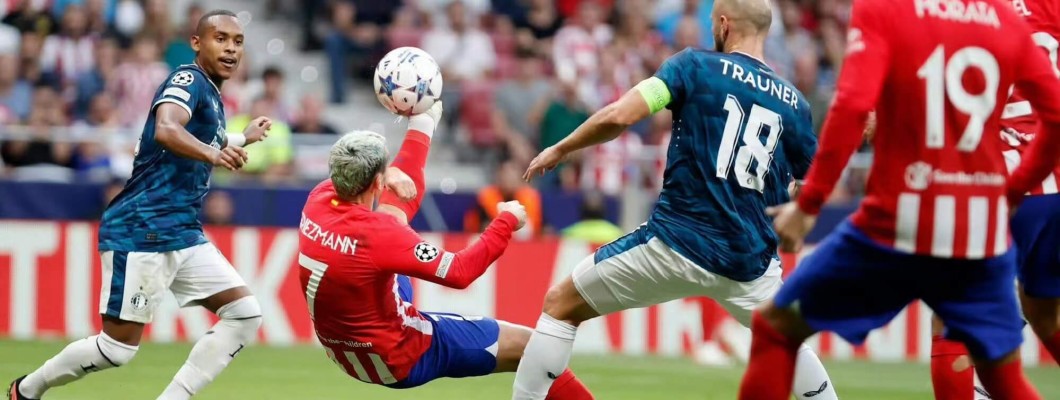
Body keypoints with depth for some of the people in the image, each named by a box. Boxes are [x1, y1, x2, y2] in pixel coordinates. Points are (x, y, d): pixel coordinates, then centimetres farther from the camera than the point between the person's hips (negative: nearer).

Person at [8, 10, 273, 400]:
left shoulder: (210, 93, 16)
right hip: (141, 231, -9)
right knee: (118, 347, -7)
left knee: (245, 313, -2)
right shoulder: (188, 80, -11)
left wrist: (242, 139, 44)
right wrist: (213, 154, -52)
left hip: (182, 233, 9)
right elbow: (165, 130, -35)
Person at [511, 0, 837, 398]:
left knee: (560, 305, 12)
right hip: (749, 261, 4)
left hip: (674, 245, -4)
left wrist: (559, 149, 3)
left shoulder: (696, 65, -1)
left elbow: (619, 116, -11)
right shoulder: (794, 104, 10)